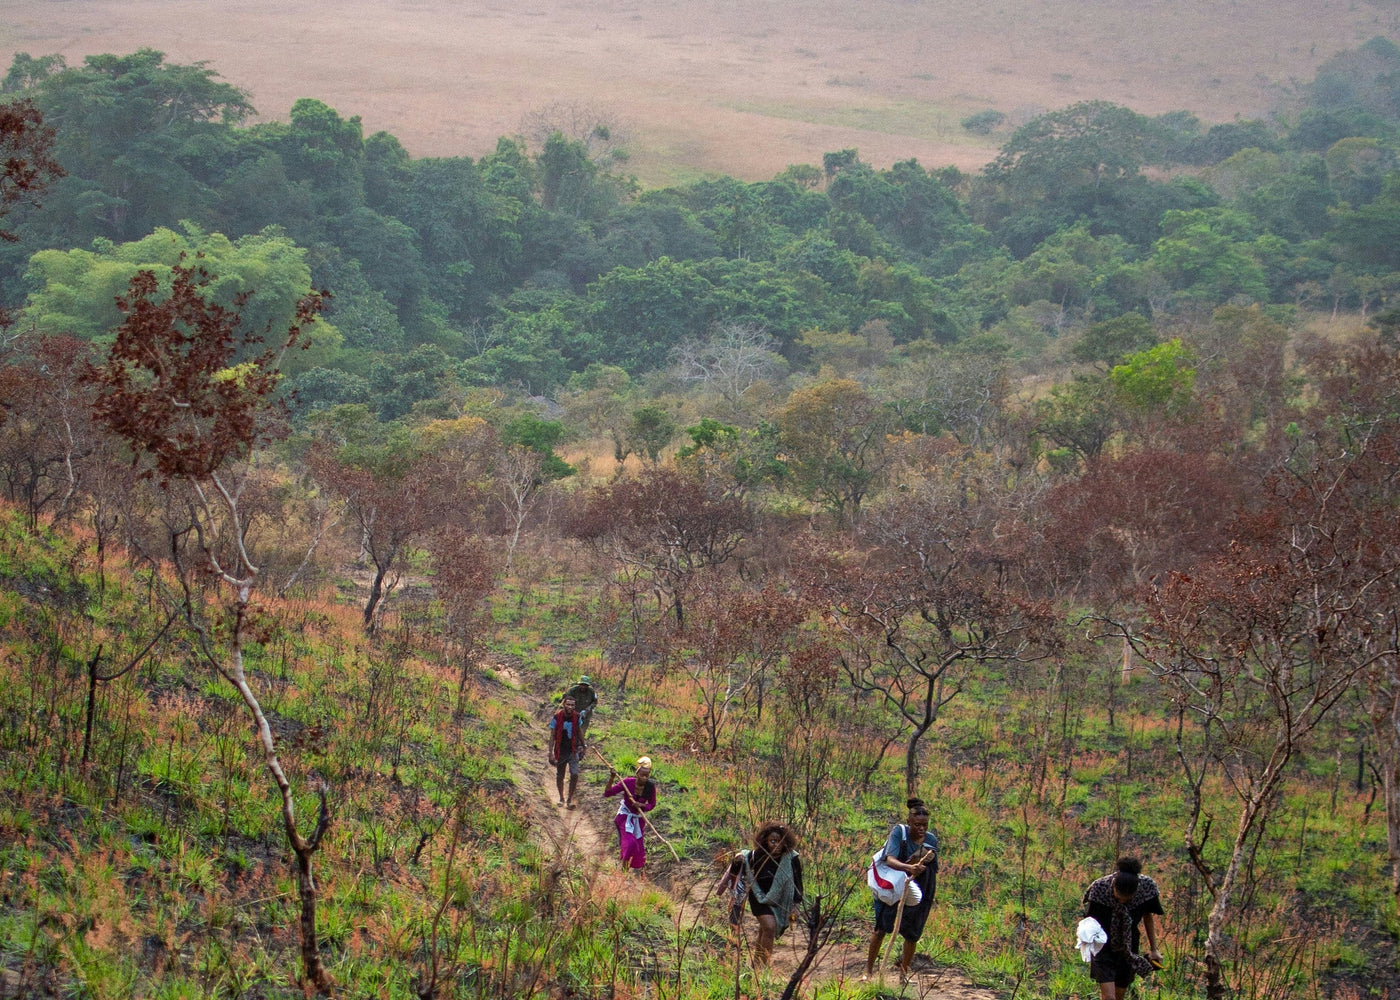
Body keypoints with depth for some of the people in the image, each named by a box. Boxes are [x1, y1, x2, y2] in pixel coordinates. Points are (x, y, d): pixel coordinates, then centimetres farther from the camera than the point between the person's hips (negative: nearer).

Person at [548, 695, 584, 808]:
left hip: (573, 750, 1)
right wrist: (551, 753, -10)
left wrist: (582, 746, 18)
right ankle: (561, 798, 32)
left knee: (574, 775, -12)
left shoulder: (577, 717, -6)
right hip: (560, 751, -1)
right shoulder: (557, 717, -13)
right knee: (560, 776, 12)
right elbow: (552, 736, -8)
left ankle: (570, 798, 2)